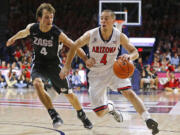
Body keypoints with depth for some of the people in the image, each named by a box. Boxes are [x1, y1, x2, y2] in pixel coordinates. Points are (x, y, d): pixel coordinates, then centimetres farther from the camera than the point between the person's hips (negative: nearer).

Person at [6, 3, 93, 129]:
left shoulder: (58, 33, -23)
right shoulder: (32, 28, -14)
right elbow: (23, 32, 11)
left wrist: (87, 60, -32)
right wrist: (14, 38, 29)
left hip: (53, 65, -1)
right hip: (38, 64, 1)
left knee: (68, 93, 8)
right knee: (37, 84, -31)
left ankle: (82, 115, 37)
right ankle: (54, 115, -24)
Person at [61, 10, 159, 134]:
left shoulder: (119, 36, -15)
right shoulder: (91, 35, -18)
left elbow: (135, 52, -9)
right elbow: (74, 47, -4)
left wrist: (129, 56, -33)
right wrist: (67, 66, -10)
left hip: (113, 69, 0)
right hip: (96, 74, 0)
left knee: (129, 92, -25)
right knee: (100, 113, -2)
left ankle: (148, 120, -23)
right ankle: (110, 108, 35)